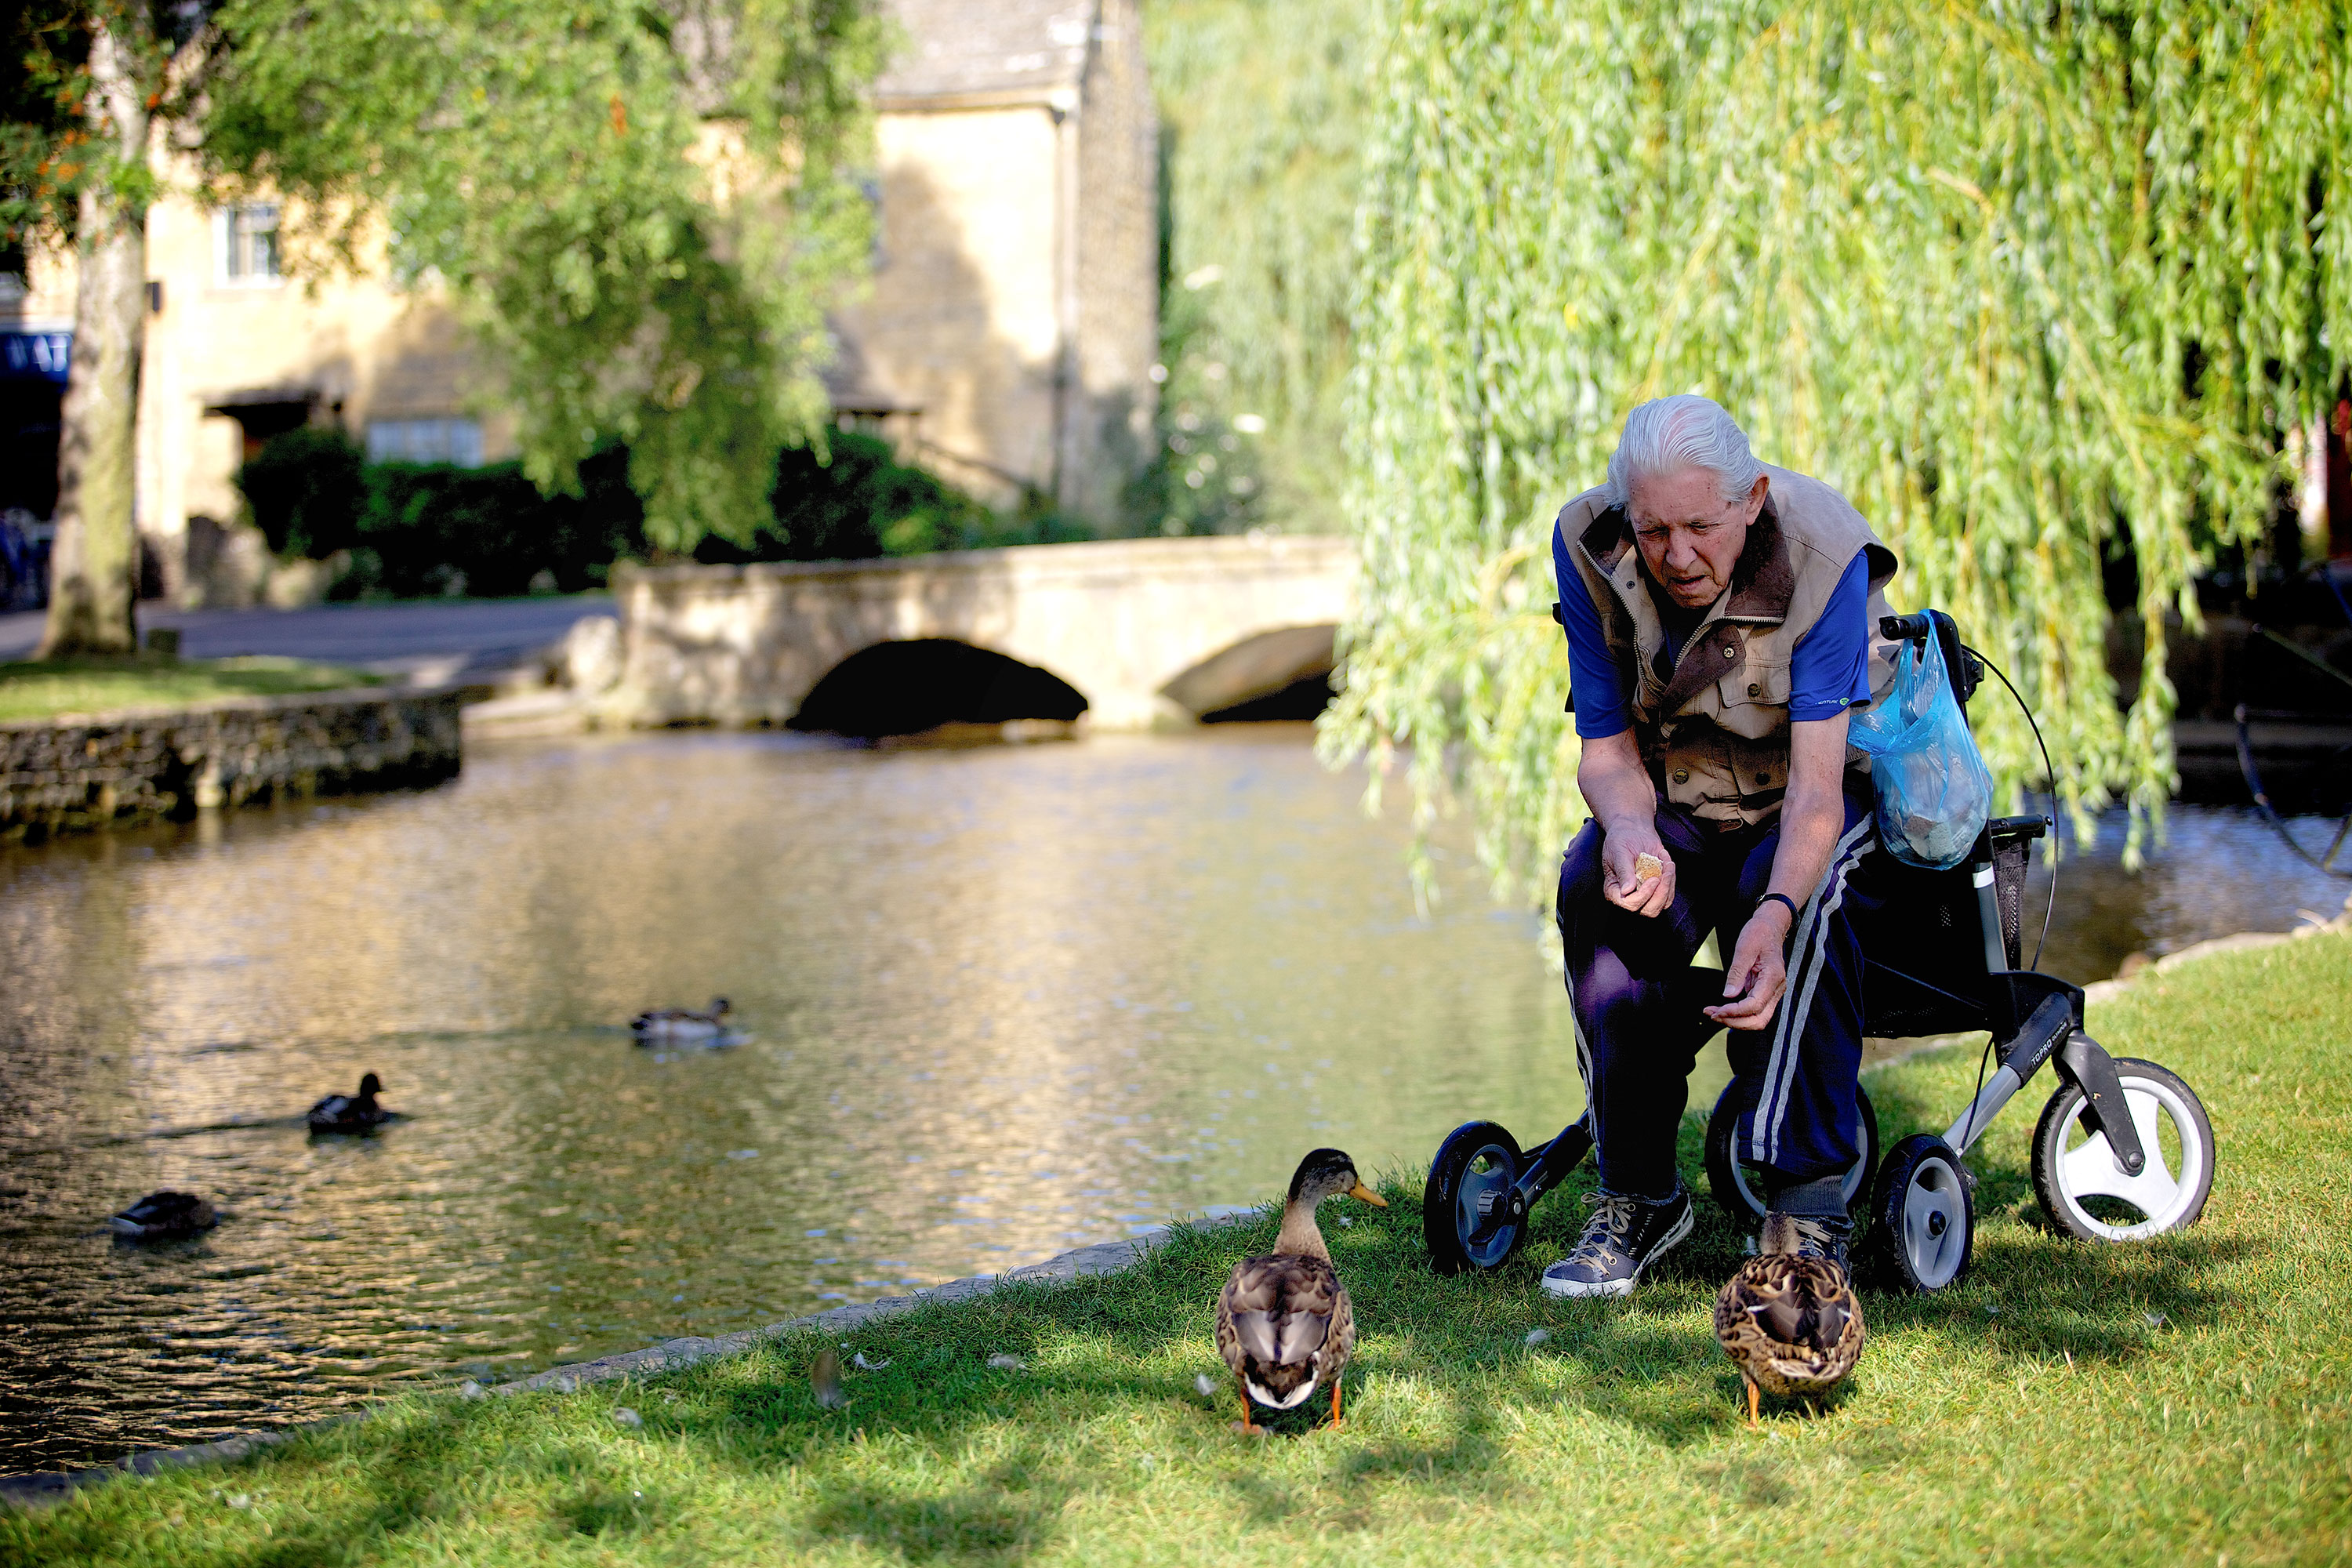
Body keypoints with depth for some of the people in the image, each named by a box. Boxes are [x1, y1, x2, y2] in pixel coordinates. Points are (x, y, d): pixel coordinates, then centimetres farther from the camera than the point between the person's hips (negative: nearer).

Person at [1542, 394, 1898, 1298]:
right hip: (1675, 794, 3)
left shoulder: (1821, 556, -27)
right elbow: (1607, 746, -11)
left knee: (1806, 895, -36)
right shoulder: (1588, 546, -18)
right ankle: (1637, 1194, -17)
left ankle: (1810, 1203, -31)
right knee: (1594, 891, -29)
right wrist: (1629, 828, -36)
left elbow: (1817, 778, -31)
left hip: (1825, 789, -2)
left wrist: (1774, 917, -50)